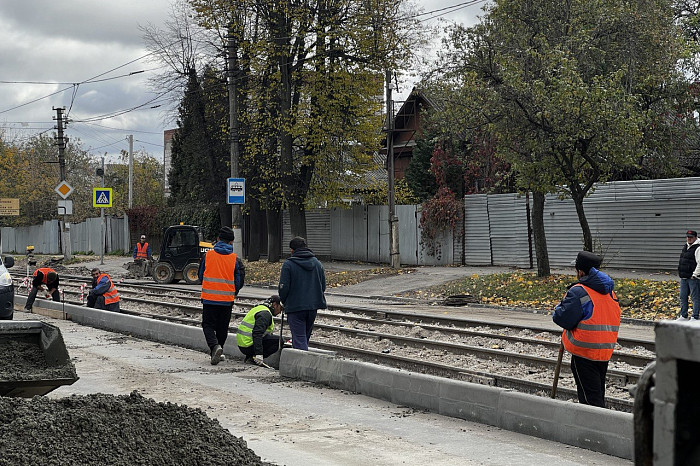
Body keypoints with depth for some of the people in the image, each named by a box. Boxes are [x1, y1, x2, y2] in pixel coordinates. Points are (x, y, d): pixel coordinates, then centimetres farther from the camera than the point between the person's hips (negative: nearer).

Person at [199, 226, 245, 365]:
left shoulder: (208, 255, -3)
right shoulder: (235, 259, -3)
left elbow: (201, 275, 8)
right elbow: (239, 281, 1)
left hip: (209, 298, -1)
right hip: (227, 300, 1)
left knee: (208, 324, 4)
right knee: (222, 327, 15)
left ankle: (214, 346, -19)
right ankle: (219, 351, 22)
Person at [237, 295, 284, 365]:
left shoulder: (259, 308, 20)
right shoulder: (265, 313, -13)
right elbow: (257, 334, -24)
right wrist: (259, 354, -29)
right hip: (248, 346, -10)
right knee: (277, 341, -12)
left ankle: (249, 357, 10)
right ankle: (253, 358, -14)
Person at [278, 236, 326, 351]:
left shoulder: (288, 264, -9)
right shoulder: (317, 264, 8)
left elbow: (284, 288, -10)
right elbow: (323, 286, 11)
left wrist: (284, 302, 7)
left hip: (295, 307, -6)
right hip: (313, 307, 6)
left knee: (299, 339, -5)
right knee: (305, 337, 18)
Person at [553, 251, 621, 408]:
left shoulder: (579, 292, -14)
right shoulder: (609, 291, 12)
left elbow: (563, 319, -17)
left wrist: (559, 308, 6)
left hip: (585, 353, -8)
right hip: (605, 352, 8)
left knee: (590, 397, -5)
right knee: (599, 394, 19)